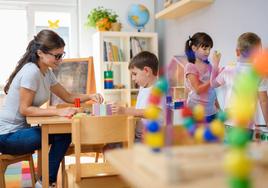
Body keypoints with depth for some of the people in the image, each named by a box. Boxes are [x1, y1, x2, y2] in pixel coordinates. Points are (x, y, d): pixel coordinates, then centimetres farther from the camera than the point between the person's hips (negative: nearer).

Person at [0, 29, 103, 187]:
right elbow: (24, 109, -22)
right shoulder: (31, 71, -22)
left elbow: (68, 97, 10)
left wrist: (89, 96, -7)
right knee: (63, 135, -15)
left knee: (64, 133, 0)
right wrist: (58, 112, -28)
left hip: (19, 129, 9)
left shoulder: (47, 73, 6)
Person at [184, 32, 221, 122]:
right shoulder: (190, 67, -10)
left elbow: (212, 89, 15)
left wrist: (218, 108, 15)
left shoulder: (208, 66, 9)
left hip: (210, 111, 7)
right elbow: (198, 89, -19)